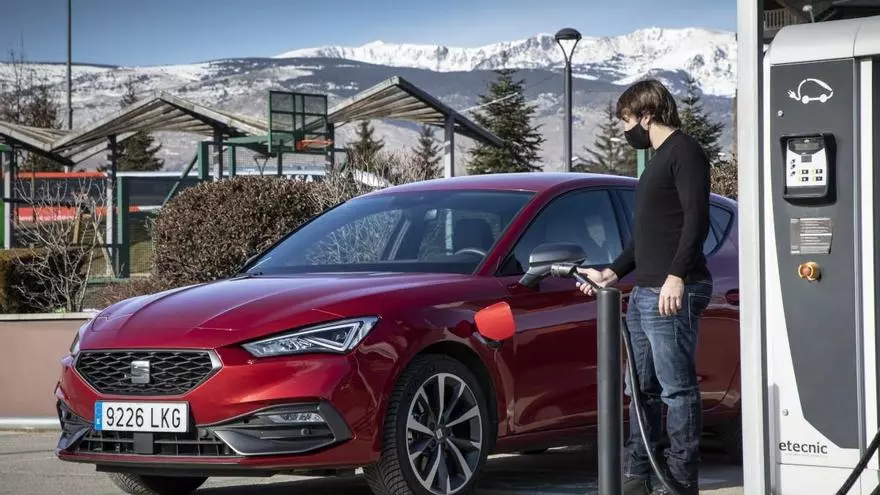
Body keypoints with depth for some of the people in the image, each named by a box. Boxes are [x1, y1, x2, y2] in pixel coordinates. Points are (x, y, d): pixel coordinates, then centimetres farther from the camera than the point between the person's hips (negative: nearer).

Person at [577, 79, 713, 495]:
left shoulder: (684, 152, -7)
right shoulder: (657, 160, 23)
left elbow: (697, 218, -17)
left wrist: (676, 276, -24)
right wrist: (613, 273, 27)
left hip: (673, 293, -10)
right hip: (644, 292, 10)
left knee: (677, 389, -7)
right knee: (642, 389, 13)